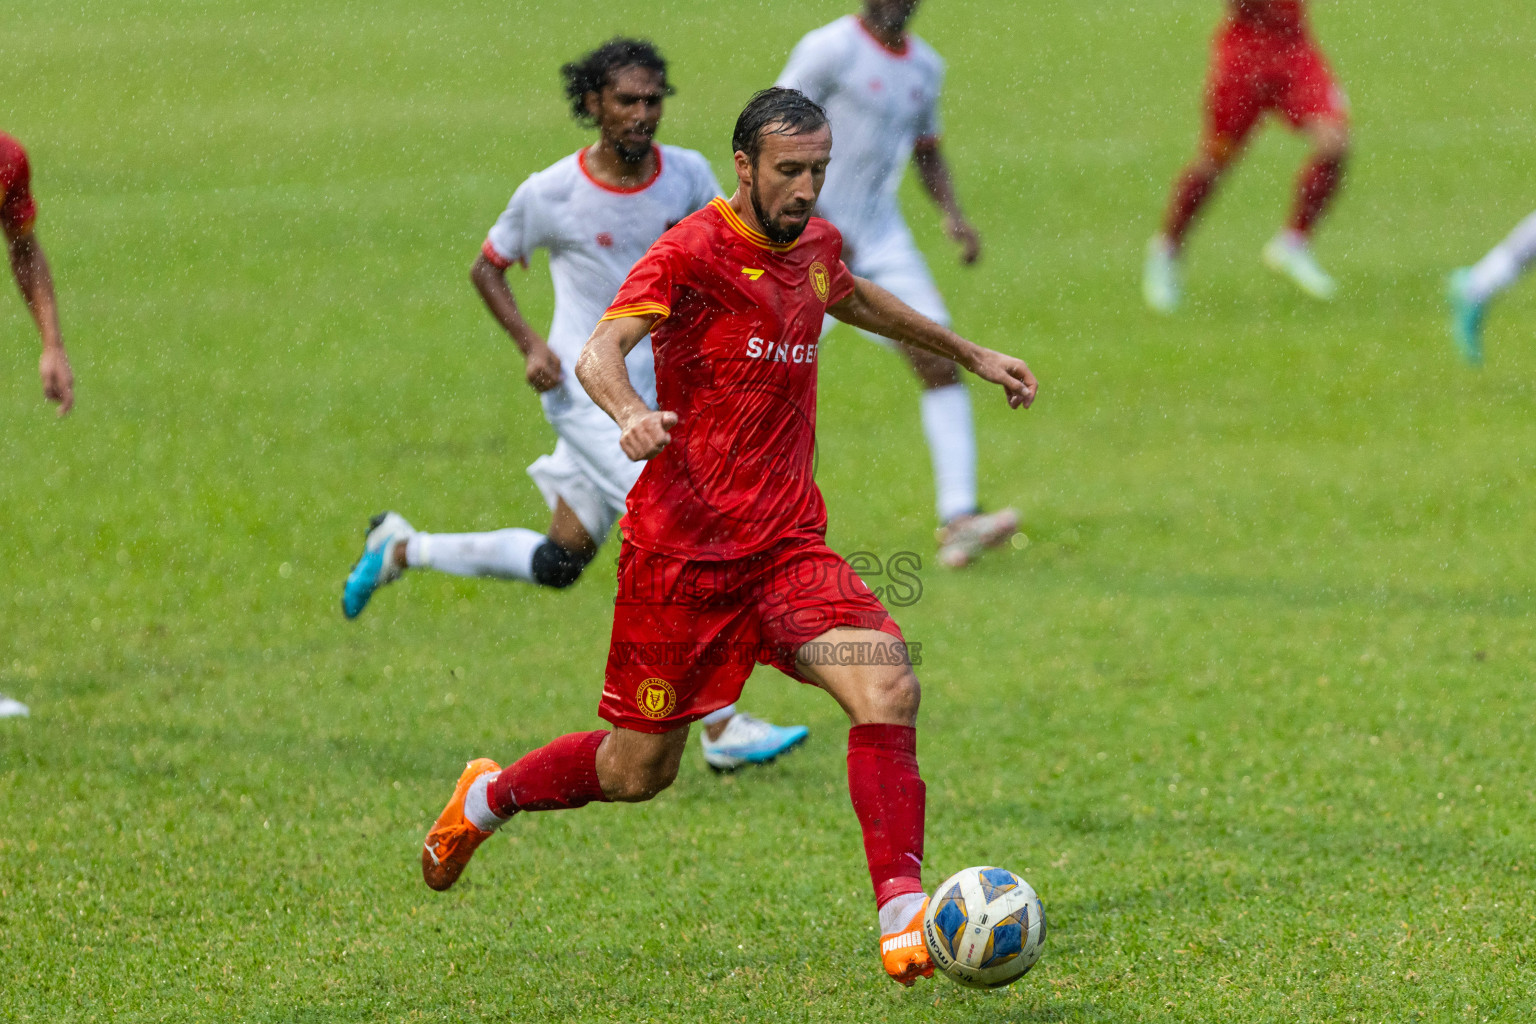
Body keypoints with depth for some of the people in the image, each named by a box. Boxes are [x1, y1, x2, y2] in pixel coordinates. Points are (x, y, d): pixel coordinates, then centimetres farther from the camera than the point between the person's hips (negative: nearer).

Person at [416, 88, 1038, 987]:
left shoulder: (815, 246, 9)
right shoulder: (693, 252, -13)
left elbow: (853, 298, 34)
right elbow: (599, 351, -27)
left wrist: (969, 353, 42)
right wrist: (631, 413, -49)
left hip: (788, 543, 5)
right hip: (682, 544, -5)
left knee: (889, 686, -21)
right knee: (639, 770, 7)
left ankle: (904, 912, -19)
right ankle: (487, 798, 36)